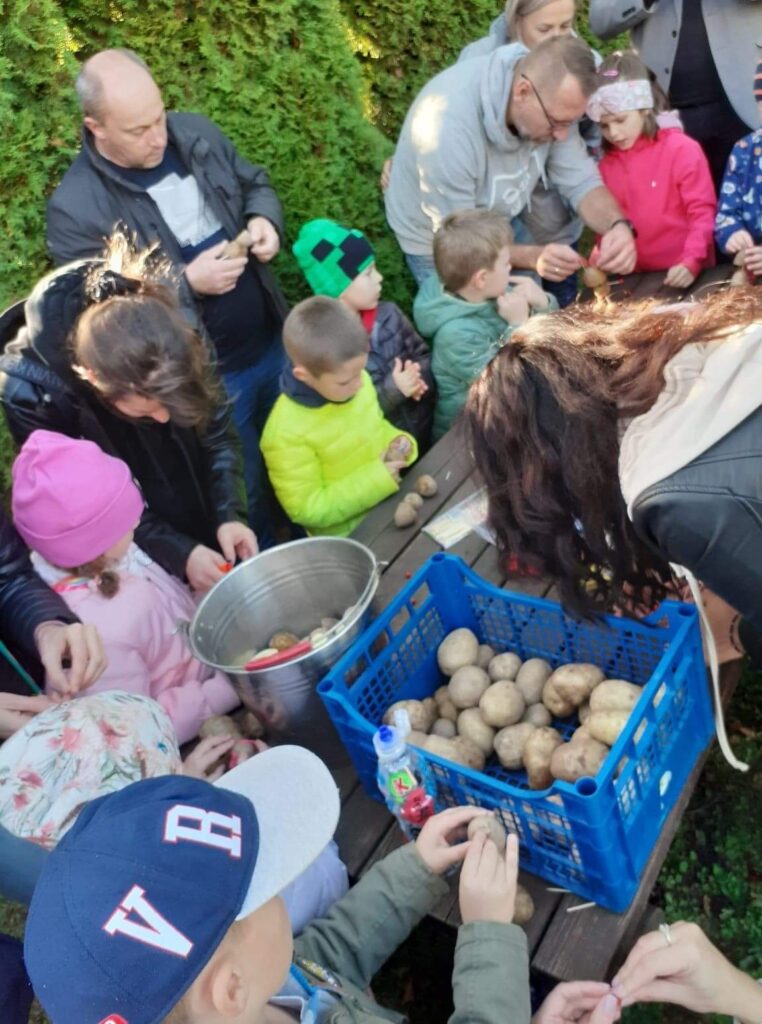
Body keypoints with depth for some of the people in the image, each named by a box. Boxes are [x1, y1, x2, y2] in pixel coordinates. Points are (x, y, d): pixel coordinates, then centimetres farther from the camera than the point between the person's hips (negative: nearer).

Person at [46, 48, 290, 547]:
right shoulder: (76, 210, -23)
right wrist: (186, 283, -29)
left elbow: (256, 184, 11)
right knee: (243, 493, 14)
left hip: (273, 343, 6)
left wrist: (264, 220, -13)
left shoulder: (196, 133, -6)